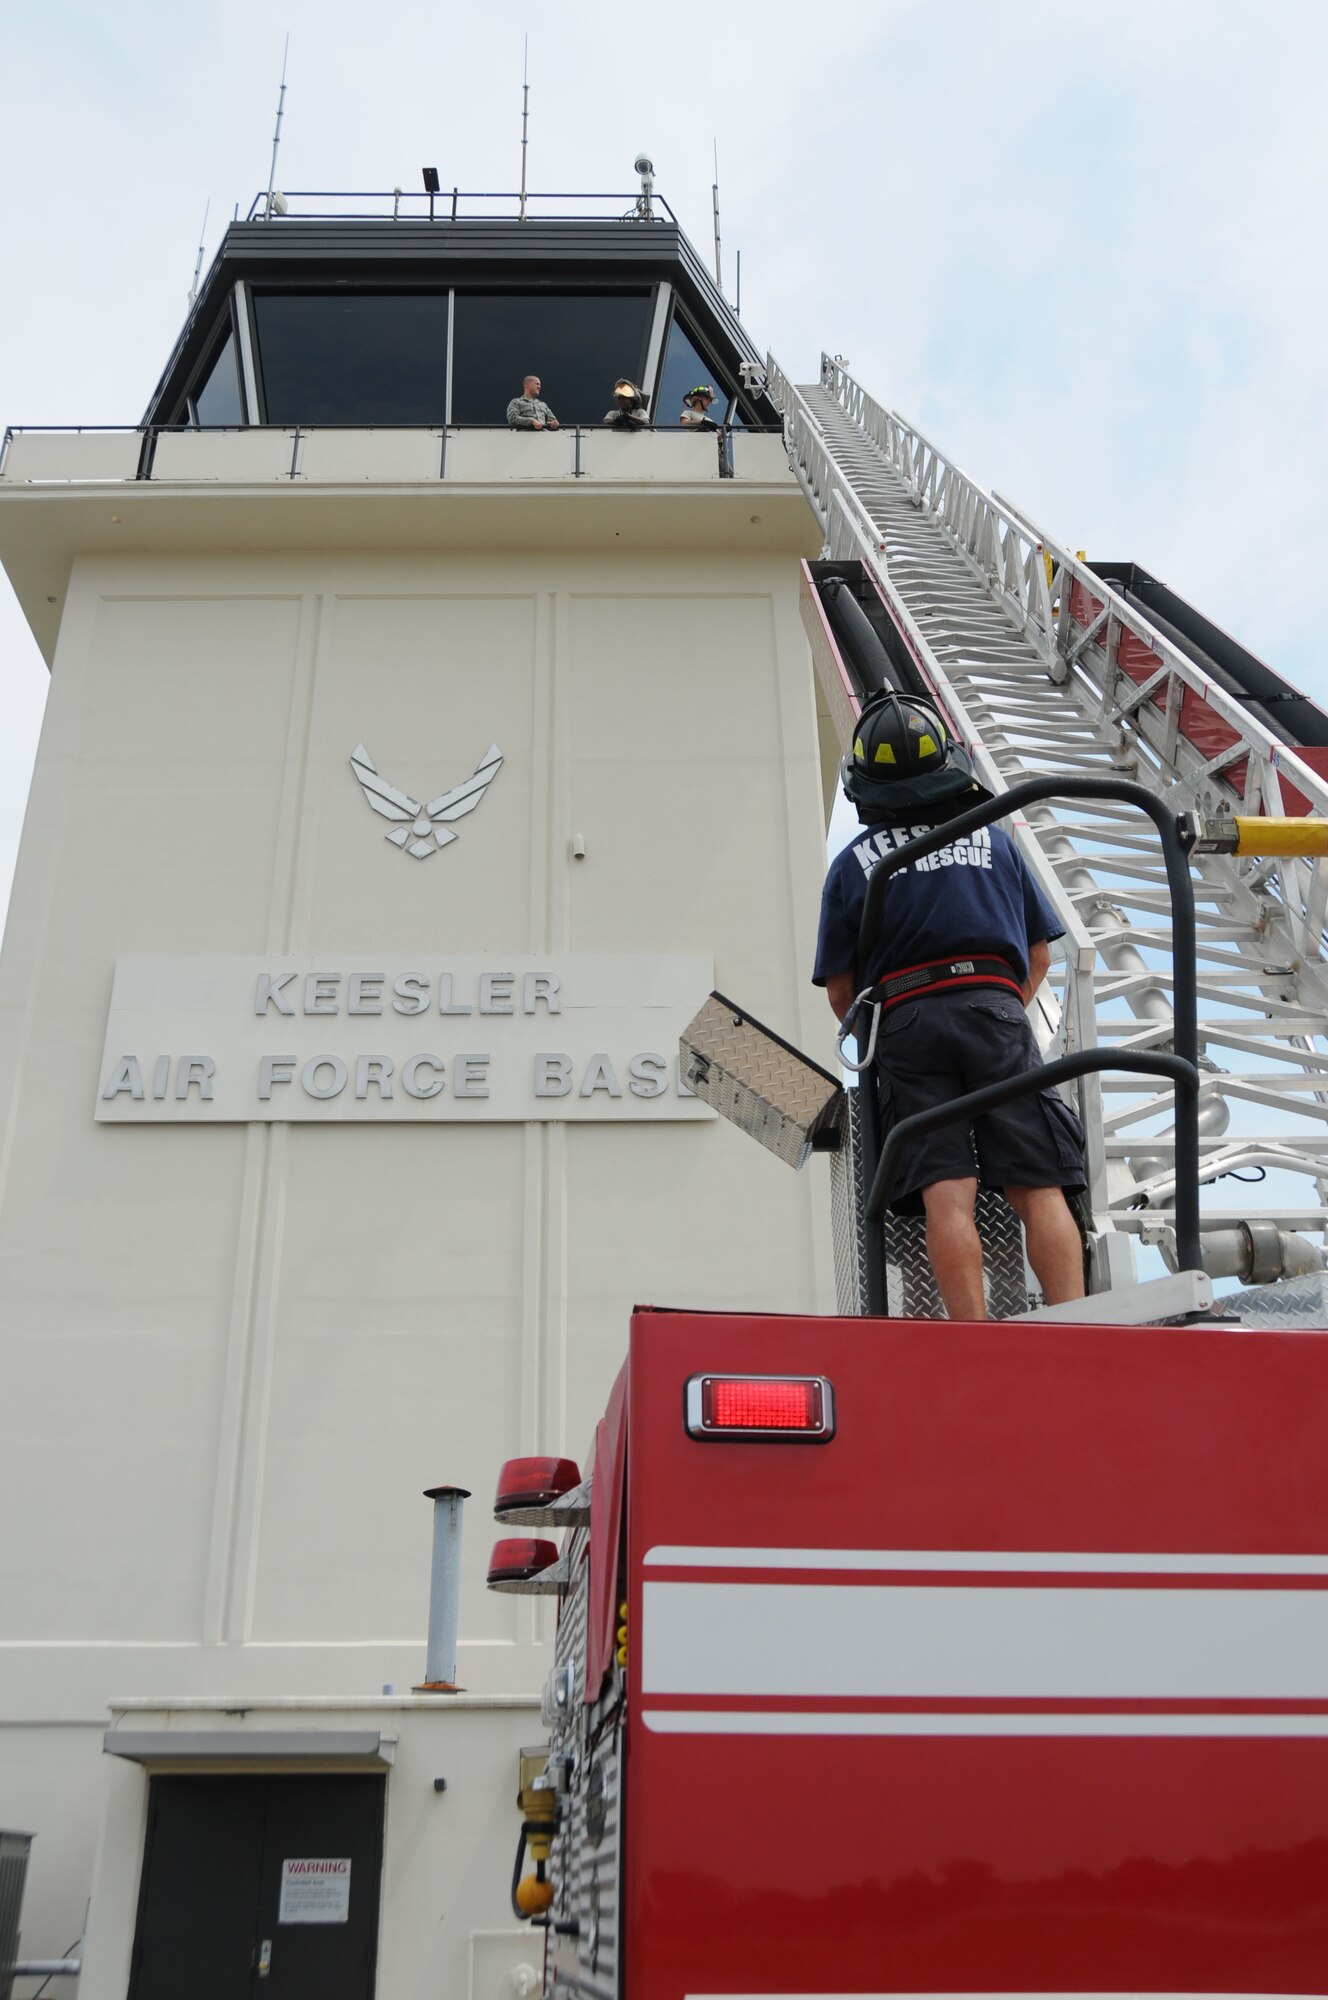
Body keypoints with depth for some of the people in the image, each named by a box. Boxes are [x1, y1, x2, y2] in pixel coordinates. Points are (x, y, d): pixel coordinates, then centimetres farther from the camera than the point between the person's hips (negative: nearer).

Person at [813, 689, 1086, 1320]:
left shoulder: (852, 864, 14)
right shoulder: (993, 839, 19)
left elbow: (840, 991, 12)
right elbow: (1039, 953, 23)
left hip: (905, 1023, 0)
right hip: (996, 1010, 1)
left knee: (946, 1193, -9)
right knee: (1038, 1188, -4)